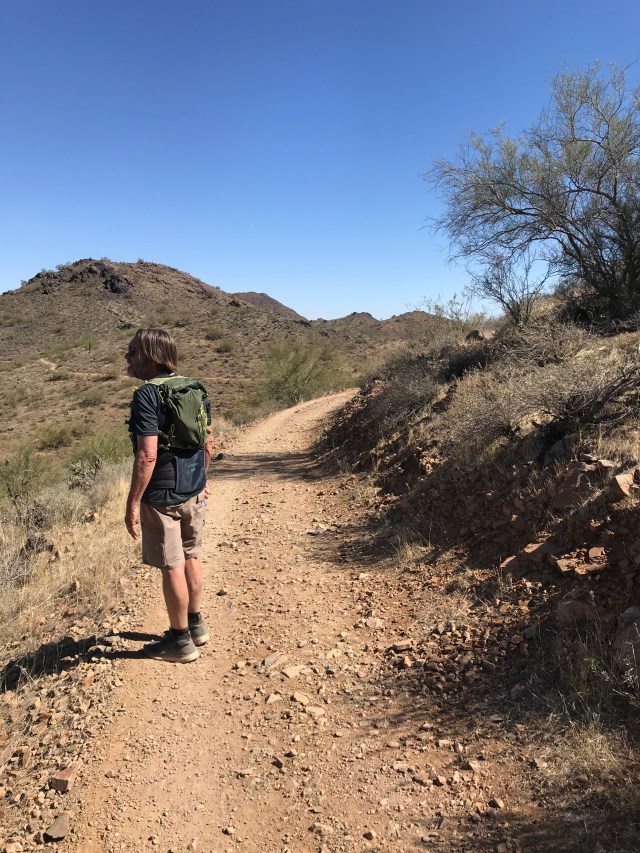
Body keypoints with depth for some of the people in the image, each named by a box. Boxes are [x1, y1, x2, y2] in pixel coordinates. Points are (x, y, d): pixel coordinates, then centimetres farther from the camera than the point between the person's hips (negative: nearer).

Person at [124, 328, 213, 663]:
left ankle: (180, 641, 18)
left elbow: (147, 455, -24)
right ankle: (195, 624, 35)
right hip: (193, 490, 8)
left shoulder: (147, 395, -18)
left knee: (172, 567, 4)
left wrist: (133, 502, -17)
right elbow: (208, 441, 12)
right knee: (190, 557, 20)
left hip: (162, 495, -8)